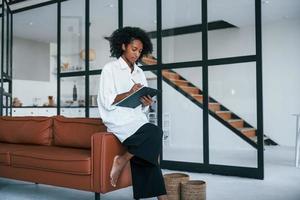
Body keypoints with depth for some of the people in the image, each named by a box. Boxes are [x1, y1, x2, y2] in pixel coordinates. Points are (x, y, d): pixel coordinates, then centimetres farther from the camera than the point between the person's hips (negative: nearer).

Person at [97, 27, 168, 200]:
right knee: (155, 132, -28)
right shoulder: (110, 69, 2)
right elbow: (107, 102, -8)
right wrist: (129, 93, -20)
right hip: (119, 121, -6)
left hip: (138, 119, 6)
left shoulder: (140, 73, 20)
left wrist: (147, 103, -6)